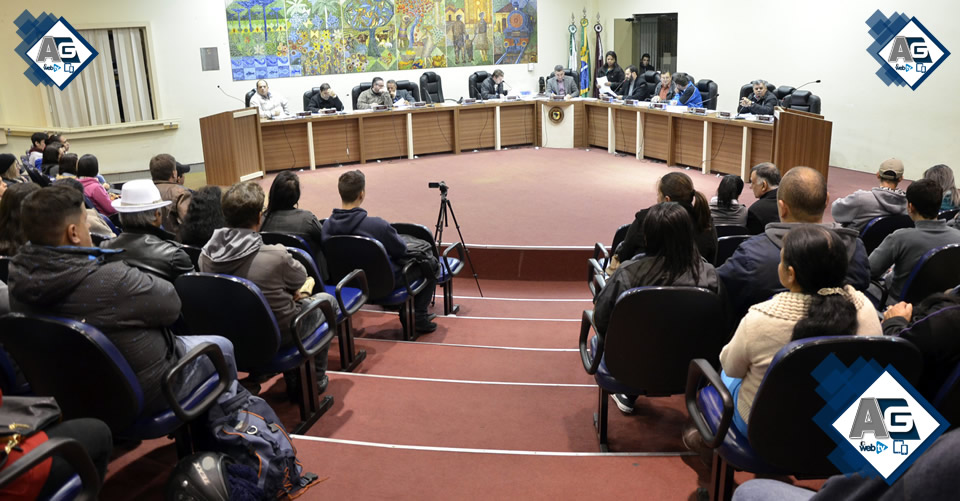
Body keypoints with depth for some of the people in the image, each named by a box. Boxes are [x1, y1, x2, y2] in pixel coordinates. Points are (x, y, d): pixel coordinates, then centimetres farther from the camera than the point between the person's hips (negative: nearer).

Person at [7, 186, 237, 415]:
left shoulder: (19, 277, -14)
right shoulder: (111, 280, -36)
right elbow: (170, 304, -21)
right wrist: (140, 280, -4)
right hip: (143, 392, -7)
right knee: (221, 346, 16)